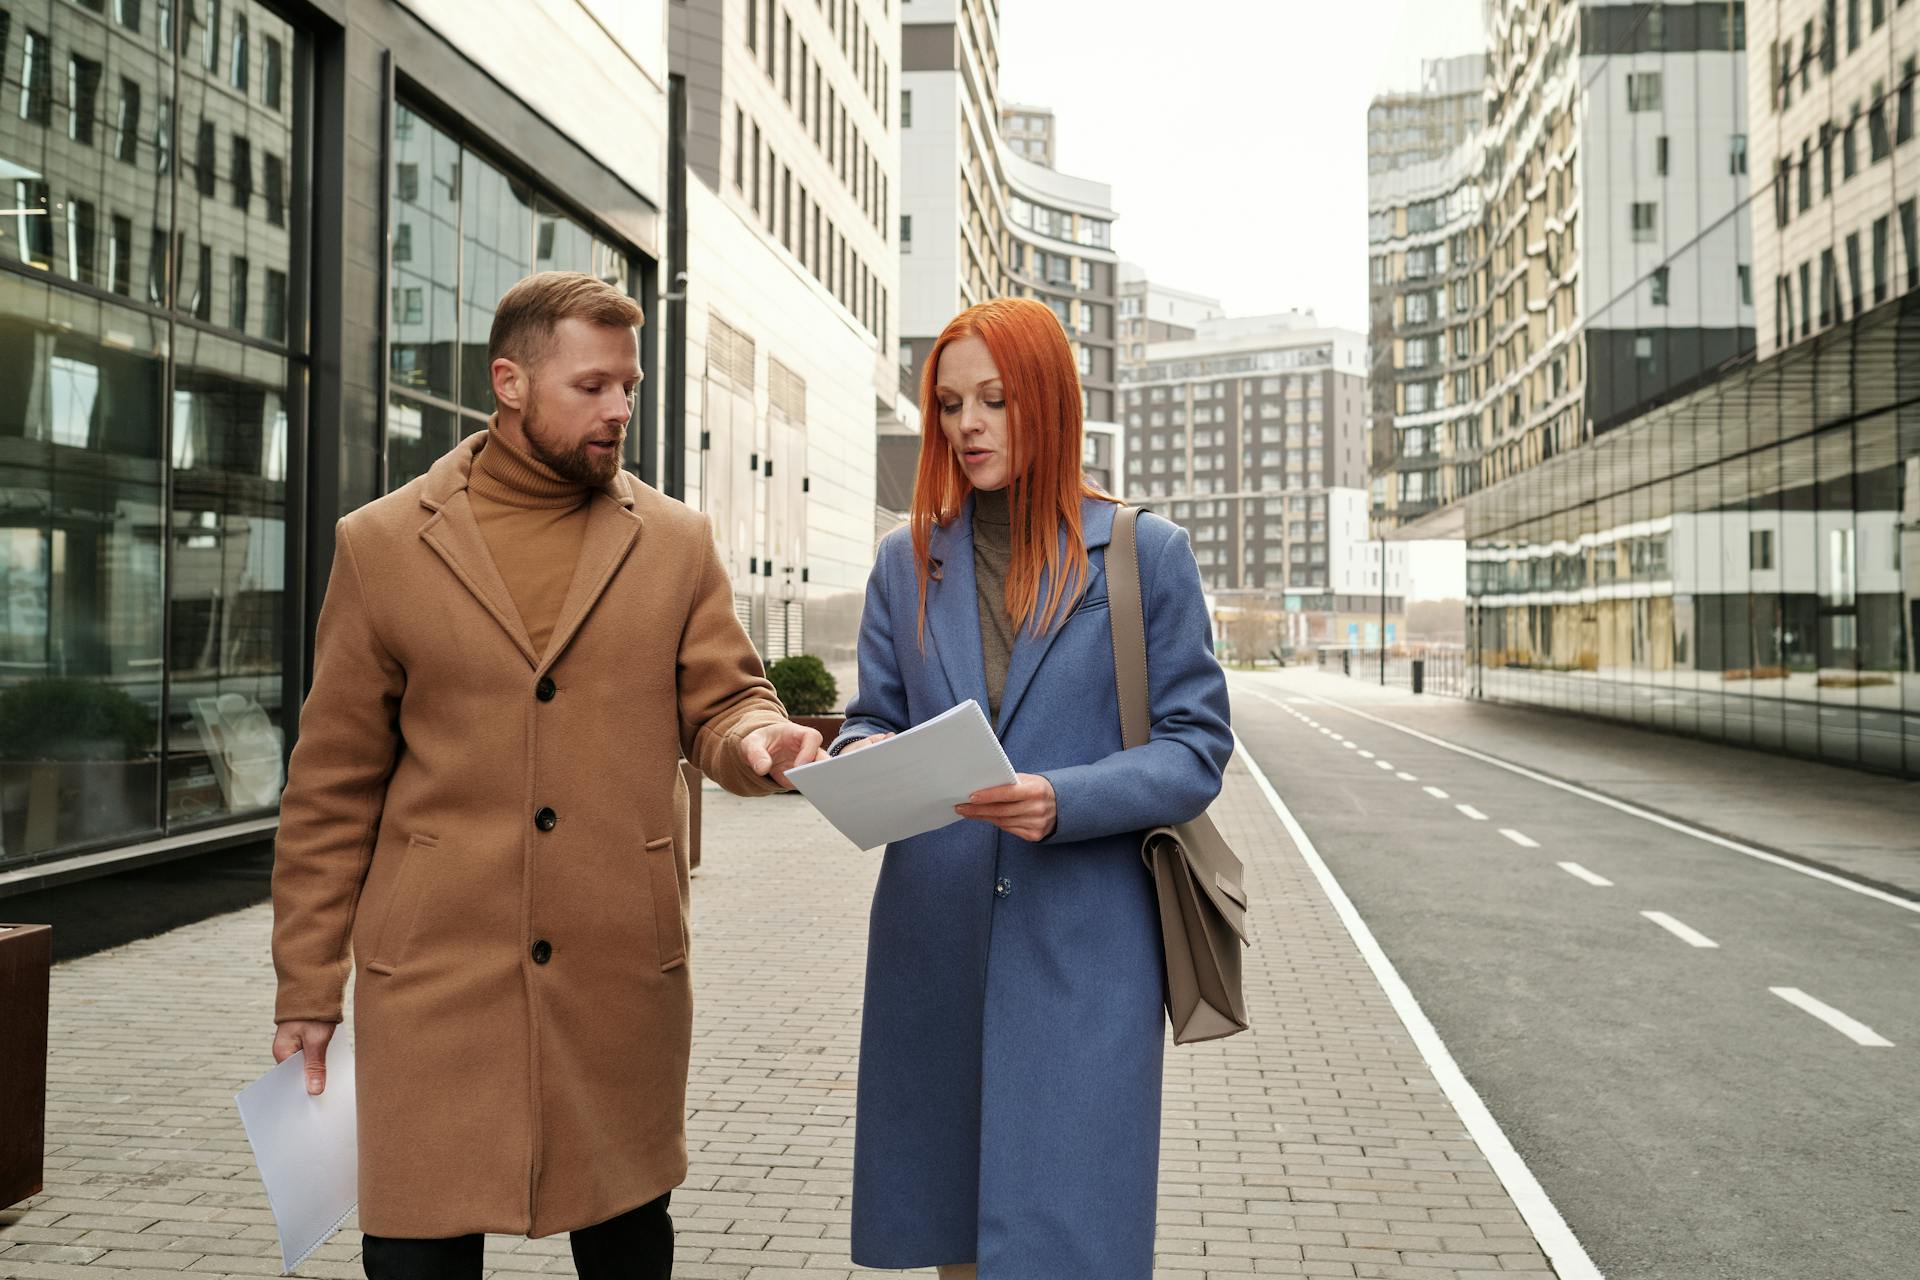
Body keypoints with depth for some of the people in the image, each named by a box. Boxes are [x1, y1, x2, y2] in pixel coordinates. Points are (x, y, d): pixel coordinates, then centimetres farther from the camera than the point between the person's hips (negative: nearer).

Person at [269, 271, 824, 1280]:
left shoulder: (675, 543, 6)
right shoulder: (382, 544, 3)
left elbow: (721, 700, 6)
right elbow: (332, 785, 4)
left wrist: (754, 738, -19)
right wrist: (306, 986, 3)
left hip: (624, 973, 1)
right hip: (434, 976, -1)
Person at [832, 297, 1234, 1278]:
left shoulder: (1146, 553, 0)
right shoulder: (907, 560, 9)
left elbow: (1195, 747, -2)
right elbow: (874, 715, 12)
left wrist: (1064, 800, -19)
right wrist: (863, 758, -12)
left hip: (1083, 948, -3)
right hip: (933, 940, 3)